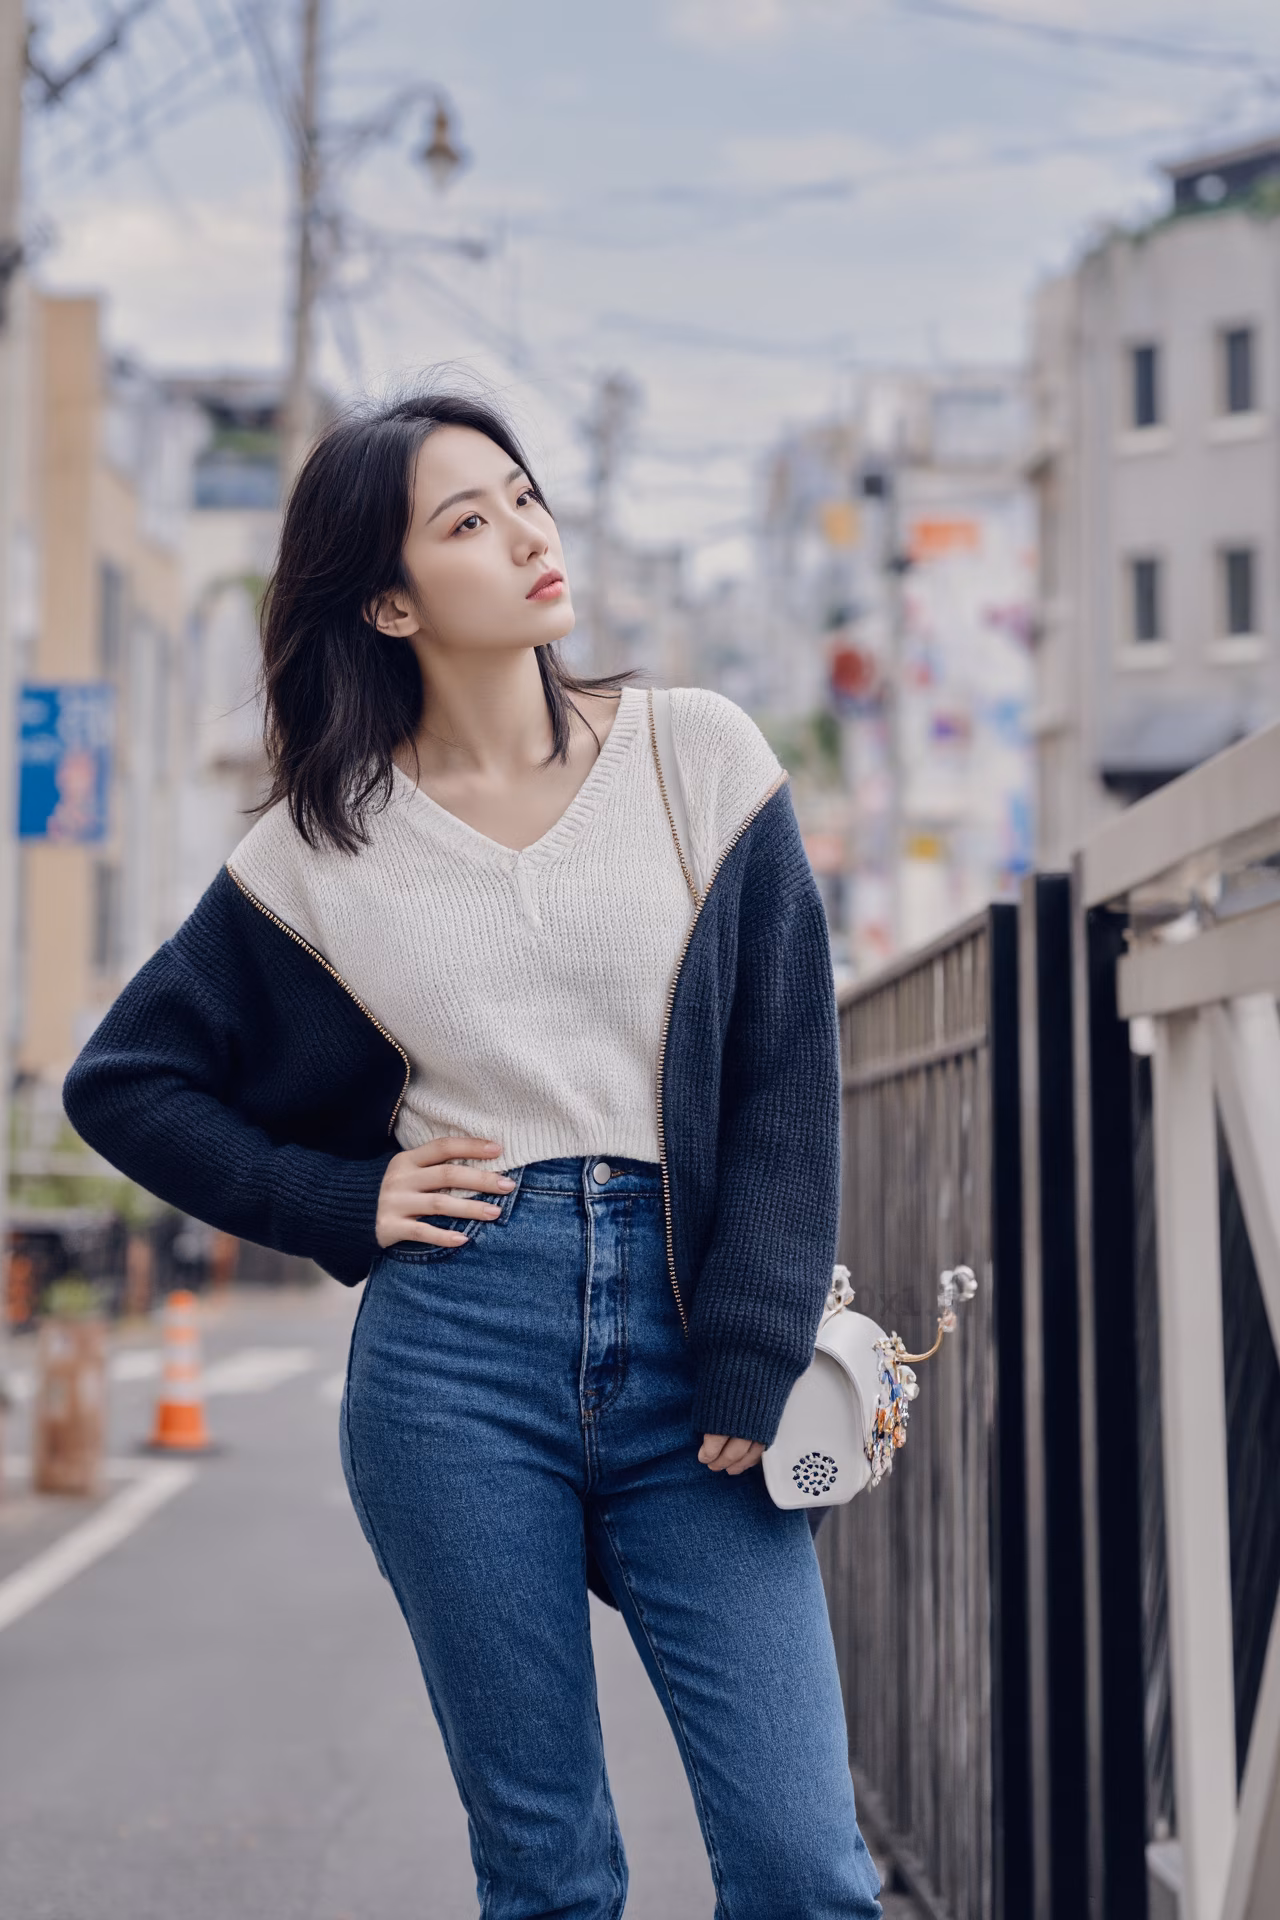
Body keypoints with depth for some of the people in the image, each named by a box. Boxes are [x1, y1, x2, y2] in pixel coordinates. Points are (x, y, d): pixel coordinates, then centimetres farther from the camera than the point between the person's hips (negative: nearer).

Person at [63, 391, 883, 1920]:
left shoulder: (702, 756, 5)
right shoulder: (330, 843, 5)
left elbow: (789, 1069, 3)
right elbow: (123, 1081, 14)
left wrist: (757, 1367, -4)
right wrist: (344, 1203, 2)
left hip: (686, 1341, 0)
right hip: (455, 1348, 0)